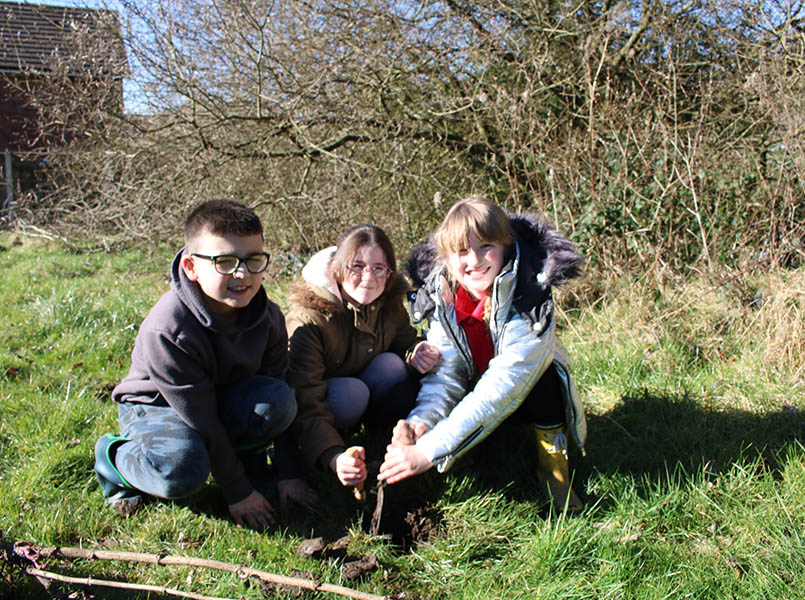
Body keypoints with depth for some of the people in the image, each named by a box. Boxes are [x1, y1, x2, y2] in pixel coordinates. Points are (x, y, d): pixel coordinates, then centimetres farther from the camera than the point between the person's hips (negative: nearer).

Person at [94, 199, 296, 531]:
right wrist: (238, 492, -22)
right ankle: (115, 457, -3)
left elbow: (278, 385, -8)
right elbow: (199, 419, -28)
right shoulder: (167, 330, -32)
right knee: (181, 472, -37)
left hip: (222, 399, 4)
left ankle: (243, 456, 2)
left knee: (279, 399, -29)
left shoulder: (269, 317, -16)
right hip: (158, 405, -4)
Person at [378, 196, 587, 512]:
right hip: (474, 394, 3)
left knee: (541, 372, -34)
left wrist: (429, 450, -45)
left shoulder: (528, 299, -31)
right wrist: (420, 422, -42)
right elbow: (445, 374, -20)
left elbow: (503, 386, -39)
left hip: (528, 400, -2)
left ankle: (552, 463, -11)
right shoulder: (442, 297, -17)